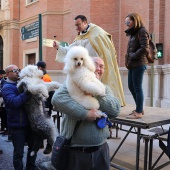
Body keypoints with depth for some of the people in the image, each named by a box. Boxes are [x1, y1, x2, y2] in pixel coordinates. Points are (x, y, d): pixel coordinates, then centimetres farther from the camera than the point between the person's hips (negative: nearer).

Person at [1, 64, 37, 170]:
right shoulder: (7, 87, -12)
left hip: (29, 122, 8)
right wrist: (28, 93, -38)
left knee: (33, 146, 20)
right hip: (17, 125, -7)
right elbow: (14, 102, -30)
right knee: (19, 151, 5)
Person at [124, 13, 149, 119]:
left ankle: (139, 112, 6)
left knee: (137, 88, -3)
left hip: (139, 64, -9)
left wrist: (134, 56, -12)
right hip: (132, 64, 9)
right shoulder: (133, 33, 18)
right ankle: (139, 108, 27)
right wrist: (128, 59, 4)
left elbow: (144, 48, -17)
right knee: (131, 87, 13)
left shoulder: (142, 31, -7)